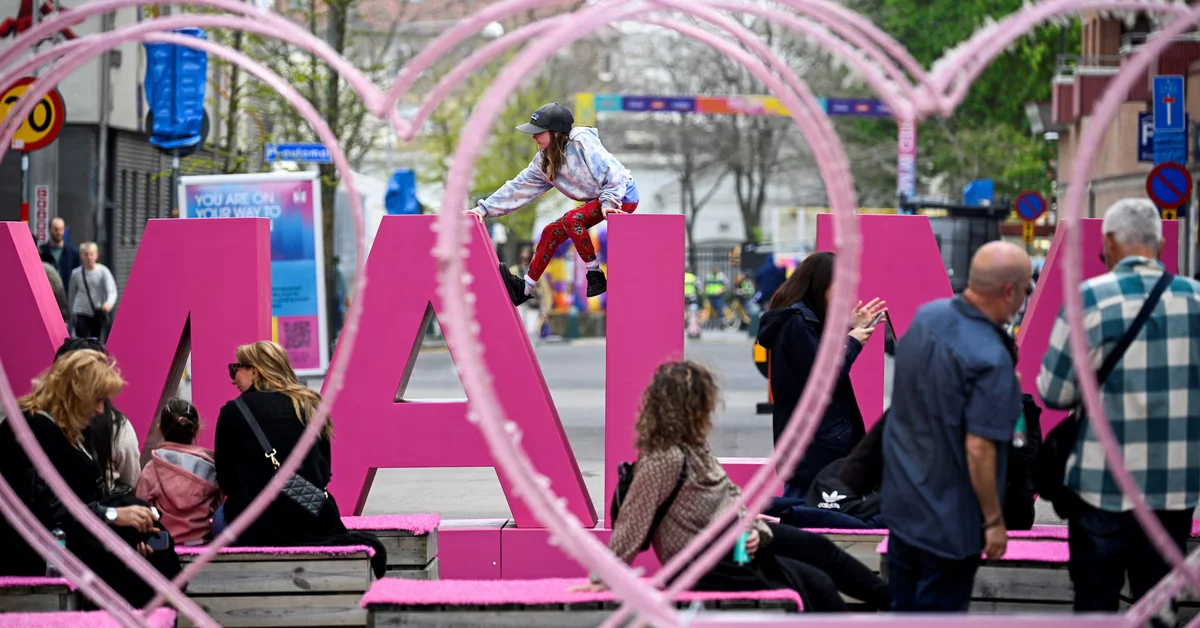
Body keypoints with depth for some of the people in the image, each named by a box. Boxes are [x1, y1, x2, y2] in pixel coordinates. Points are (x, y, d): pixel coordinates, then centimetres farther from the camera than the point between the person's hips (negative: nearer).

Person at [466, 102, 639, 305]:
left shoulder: (581, 142, -20)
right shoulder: (544, 161, 4)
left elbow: (610, 170, -23)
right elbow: (519, 187, 5)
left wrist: (608, 201, -30)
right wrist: (484, 209, 0)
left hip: (622, 196, -9)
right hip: (597, 200, 9)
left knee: (571, 219, -26)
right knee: (551, 232, 3)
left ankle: (596, 277, -16)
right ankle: (524, 289, 10)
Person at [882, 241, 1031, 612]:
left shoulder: (925, 316, -4)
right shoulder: (991, 360, -28)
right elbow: (979, 450, -26)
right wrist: (994, 520, -14)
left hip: (901, 499, 7)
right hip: (949, 519, -7)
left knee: (904, 606, 19)